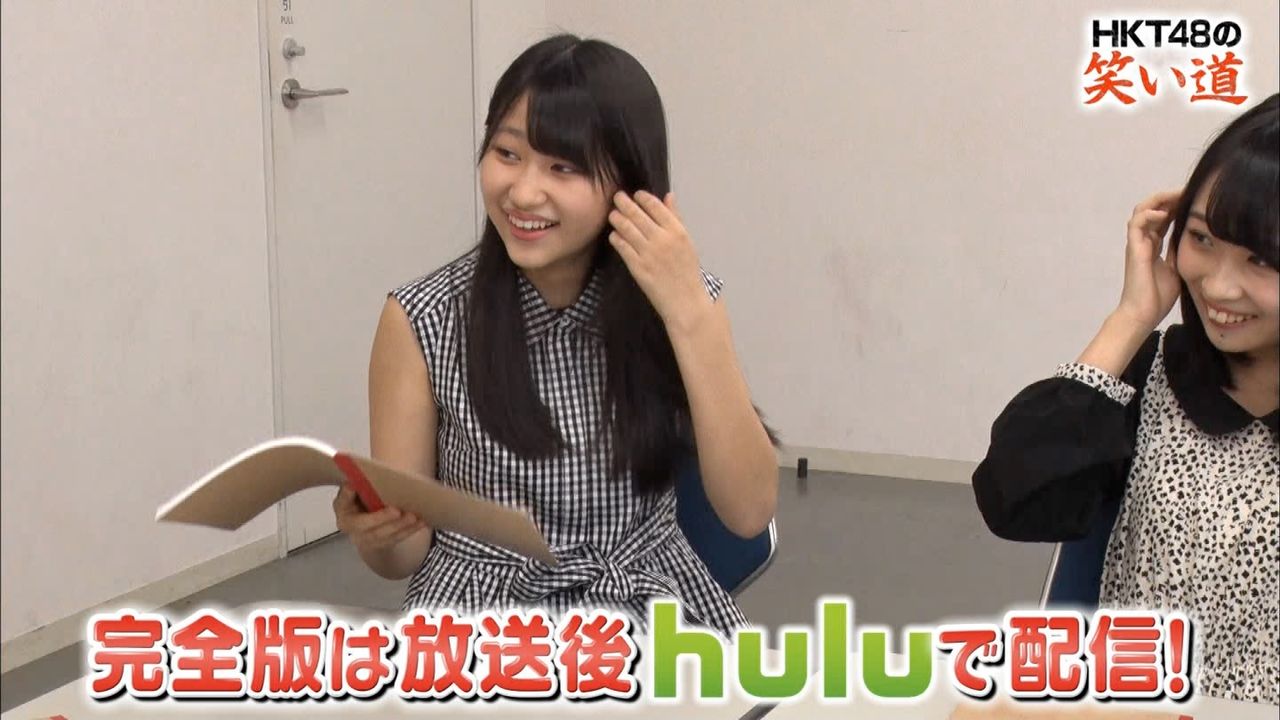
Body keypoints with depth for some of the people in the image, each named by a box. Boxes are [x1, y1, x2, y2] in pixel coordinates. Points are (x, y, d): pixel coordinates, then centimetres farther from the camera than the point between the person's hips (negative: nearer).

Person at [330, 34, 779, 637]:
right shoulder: (423, 320, -7)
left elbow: (749, 513, -11)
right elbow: (404, 553, -1)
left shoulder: (683, 299, -2)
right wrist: (372, 530, -24)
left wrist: (689, 314, -18)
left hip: (651, 608, 2)